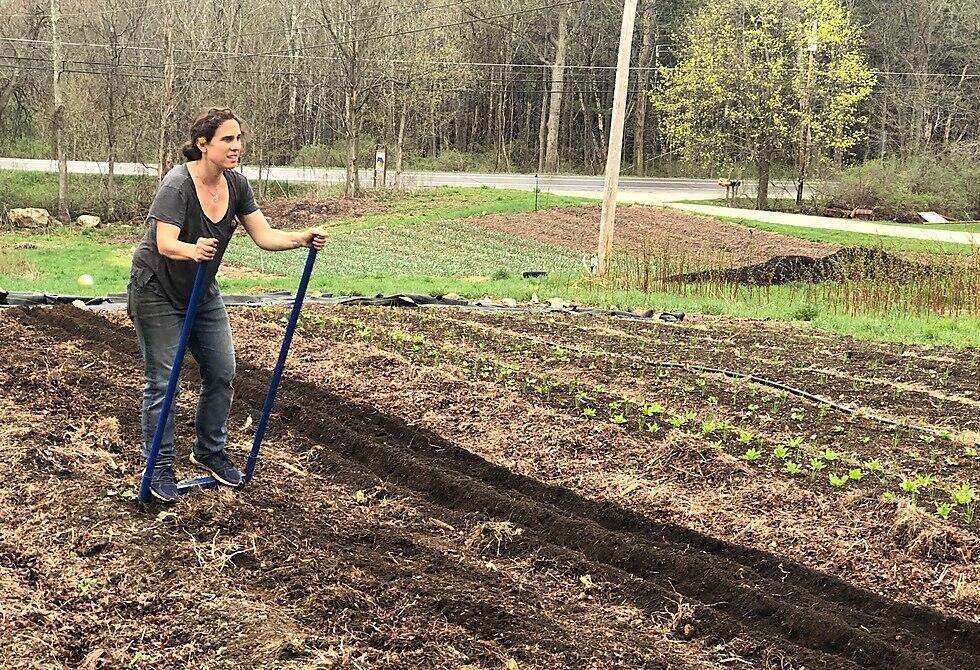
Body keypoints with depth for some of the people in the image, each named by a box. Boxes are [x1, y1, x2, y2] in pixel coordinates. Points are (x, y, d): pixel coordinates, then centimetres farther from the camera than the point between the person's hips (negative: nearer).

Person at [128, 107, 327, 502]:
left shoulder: (236, 184, -7)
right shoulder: (177, 184, -26)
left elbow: (265, 236, -9)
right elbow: (165, 243, -37)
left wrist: (302, 239, -26)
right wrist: (193, 250, -58)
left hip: (202, 293, 7)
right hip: (158, 293, -7)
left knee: (222, 372, 6)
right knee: (162, 380, -4)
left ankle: (209, 452, 24)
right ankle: (159, 468, 7)